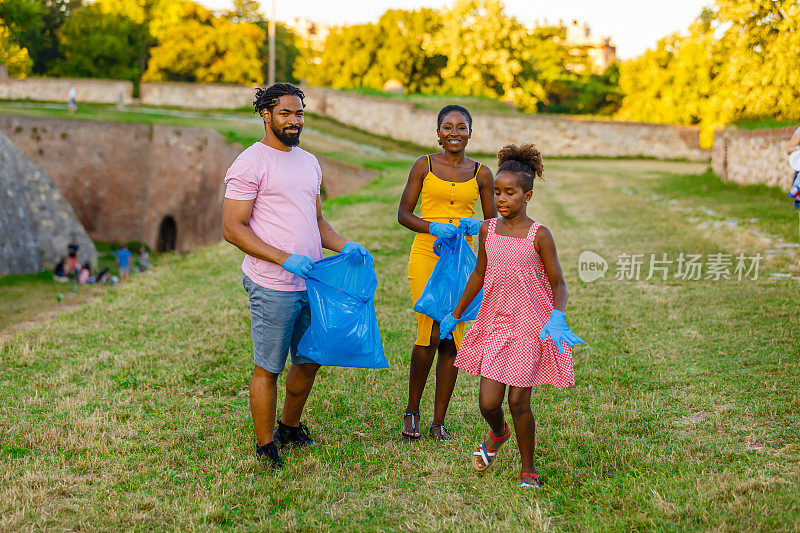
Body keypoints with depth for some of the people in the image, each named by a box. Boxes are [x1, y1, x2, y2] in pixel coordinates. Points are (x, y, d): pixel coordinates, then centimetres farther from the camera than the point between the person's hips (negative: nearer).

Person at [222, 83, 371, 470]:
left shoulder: (309, 162, 15)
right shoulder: (251, 163, -9)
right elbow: (233, 228, -13)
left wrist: (343, 245, 3)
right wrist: (285, 259, -21)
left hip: (310, 281, 7)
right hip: (272, 286, -7)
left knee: (310, 359, 16)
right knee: (268, 368, 3)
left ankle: (290, 428, 37)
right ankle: (266, 448, 17)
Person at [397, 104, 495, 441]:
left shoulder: (481, 174, 8)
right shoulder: (424, 166, 3)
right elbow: (403, 214, 3)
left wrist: (476, 226, -10)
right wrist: (433, 227, -15)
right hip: (426, 255, -2)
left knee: (452, 339, 2)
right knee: (429, 334, -11)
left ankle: (438, 421, 13)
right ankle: (412, 411, 11)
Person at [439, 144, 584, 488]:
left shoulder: (539, 235, -10)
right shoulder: (487, 230, 2)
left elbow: (558, 284, -7)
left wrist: (557, 318, -26)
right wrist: (455, 315, 22)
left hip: (531, 327, -3)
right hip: (495, 324, 3)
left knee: (519, 401, -1)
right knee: (488, 402, -2)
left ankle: (528, 469, 21)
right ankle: (497, 433, 35)